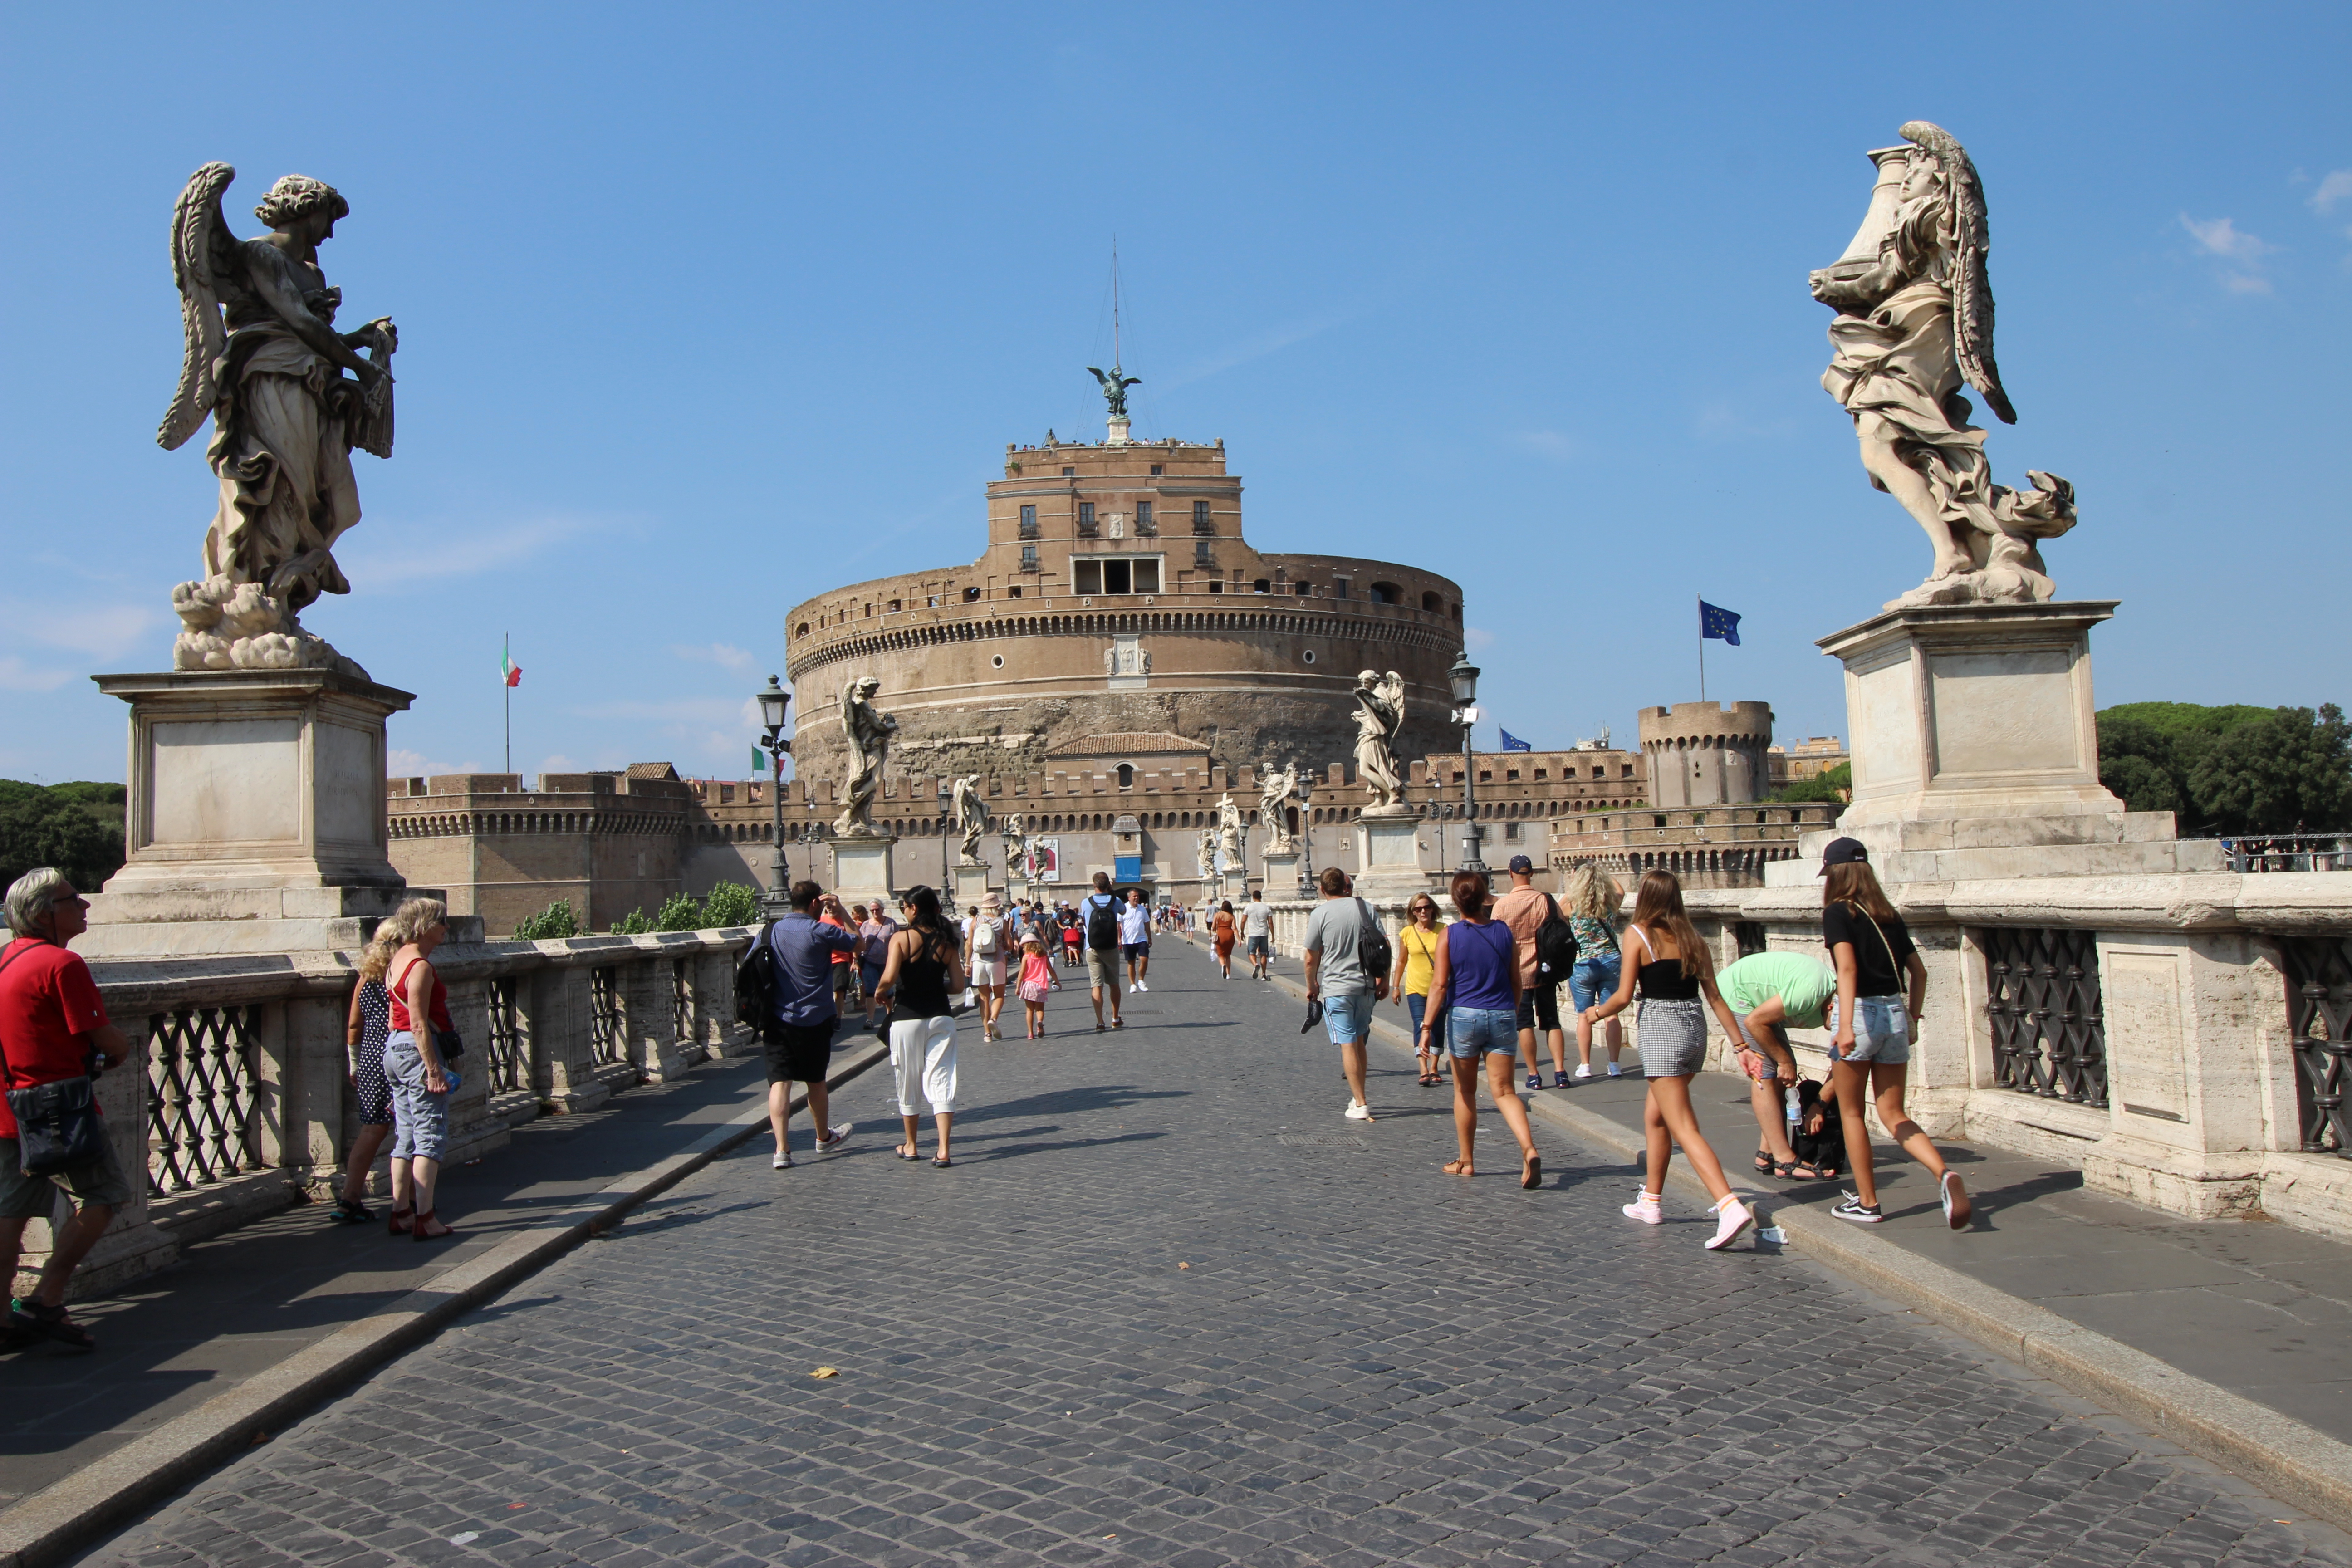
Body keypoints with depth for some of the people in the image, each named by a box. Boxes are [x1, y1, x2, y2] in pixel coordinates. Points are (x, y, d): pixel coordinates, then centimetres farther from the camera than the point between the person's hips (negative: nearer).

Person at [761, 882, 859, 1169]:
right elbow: (859, 944, 1)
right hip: (815, 1019, -2)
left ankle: (781, 1149, -14)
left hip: (778, 1019, 2)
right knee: (816, 1081, 14)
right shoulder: (822, 931, -9)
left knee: (779, 1082, -3)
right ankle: (824, 1138, 33)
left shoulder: (772, 931, 4)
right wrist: (841, 913, 6)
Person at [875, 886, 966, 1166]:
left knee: (908, 1084, 12)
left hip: (907, 1018, -2)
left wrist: (882, 993, 1)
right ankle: (943, 1151, -6)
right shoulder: (946, 942, 3)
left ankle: (911, 1147, 25)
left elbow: (889, 978, -20)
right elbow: (958, 985, 1)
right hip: (940, 1017, 3)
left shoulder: (901, 938, -9)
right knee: (941, 1082, 1)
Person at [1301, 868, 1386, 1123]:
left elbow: (1312, 959, -2)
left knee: (1348, 1045, -1)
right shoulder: (1366, 908, 3)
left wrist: (1312, 986, 13)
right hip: (1366, 986, 4)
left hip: (1336, 988, -4)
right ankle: (1359, 1099, 24)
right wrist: (1383, 980, 14)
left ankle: (1360, 1105, -3)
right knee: (1359, 1042, 18)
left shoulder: (1320, 914, -7)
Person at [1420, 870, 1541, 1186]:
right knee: (1505, 1091, 3)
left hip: (1464, 1017, -2)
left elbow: (1439, 984, -11)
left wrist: (1427, 1025, -9)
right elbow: (1516, 982, 8)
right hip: (1502, 1017, 2)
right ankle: (1529, 1150, -19)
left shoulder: (1450, 935, -6)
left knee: (1465, 1092, 14)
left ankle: (1465, 1161, 23)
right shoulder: (1504, 932, 2)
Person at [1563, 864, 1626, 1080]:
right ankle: (1614, 1065, 9)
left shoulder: (1573, 906, -9)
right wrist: (1606, 875, 31)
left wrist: (1571, 883, 22)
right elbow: (1620, 891, 21)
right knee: (1612, 1015, 6)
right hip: (1611, 962, 2)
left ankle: (1585, 1066, 7)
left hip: (1583, 966, -2)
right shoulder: (1611, 904, -3)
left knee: (1584, 1016, 6)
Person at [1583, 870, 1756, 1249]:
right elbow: (1715, 996, 5)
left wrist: (1598, 1012, 10)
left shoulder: (1638, 934, -7)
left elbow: (1624, 997, -9)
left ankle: (1730, 1207, -23)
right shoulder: (1693, 940, 8)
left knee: (1684, 1129, -9)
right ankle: (1651, 1201, 30)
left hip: (1661, 1030, -7)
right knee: (1654, 1116, 22)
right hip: (1695, 1029, 7)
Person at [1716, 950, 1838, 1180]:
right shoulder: (1810, 990, -34)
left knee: (1782, 1074, 3)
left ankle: (1768, 1154, 8)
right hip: (1735, 994, -9)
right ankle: (1785, 1161, -12)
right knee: (1765, 1073, -13)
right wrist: (1784, 1060, -15)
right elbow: (1754, 1022, -26)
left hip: (1760, 1001, 9)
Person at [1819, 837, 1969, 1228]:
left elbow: (1847, 968, -22)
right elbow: (1919, 971, 16)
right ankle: (1945, 1174, -12)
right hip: (1895, 1013, 6)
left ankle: (1867, 1202, 16)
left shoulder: (1837, 912, -7)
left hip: (1860, 1012, -6)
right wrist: (1912, 1018, 26)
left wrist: (1846, 1024, -31)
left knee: (1851, 1112, 11)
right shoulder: (1889, 916, 12)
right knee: (1893, 1114, 12)